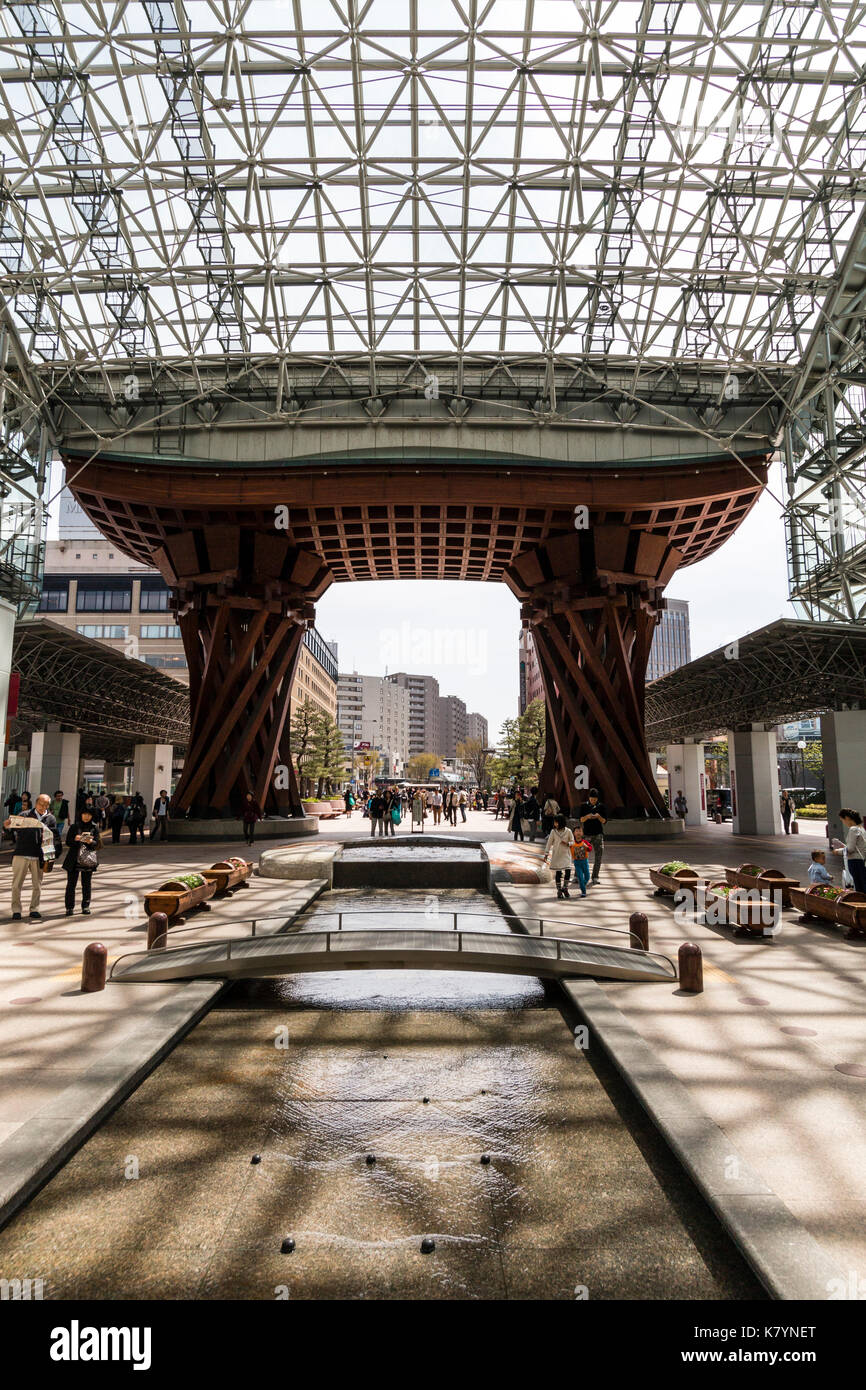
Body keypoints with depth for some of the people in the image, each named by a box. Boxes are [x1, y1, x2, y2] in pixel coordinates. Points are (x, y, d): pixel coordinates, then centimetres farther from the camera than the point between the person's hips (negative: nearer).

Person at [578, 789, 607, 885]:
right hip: (586, 834, -1)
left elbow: (604, 821, 5)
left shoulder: (600, 806, 4)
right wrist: (587, 816, -19)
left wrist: (598, 816, -15)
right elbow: (580, 819, 1)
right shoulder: (584, 806, 3)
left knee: (599, 856, -1)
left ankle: (595, 877, 8)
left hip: (598, 834, 1)